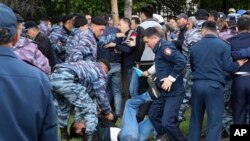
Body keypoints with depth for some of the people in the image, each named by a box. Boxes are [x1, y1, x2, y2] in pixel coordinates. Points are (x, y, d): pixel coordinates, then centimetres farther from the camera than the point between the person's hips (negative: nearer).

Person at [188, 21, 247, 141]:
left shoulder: (195, 47, 8)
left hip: (197, 84, 4)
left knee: (195, 120, 15)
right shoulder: (223, 45, -2)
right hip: (214, 85, -4)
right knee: (214, 122, -1)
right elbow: (228, 67, -7)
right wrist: (239, 64, 12)